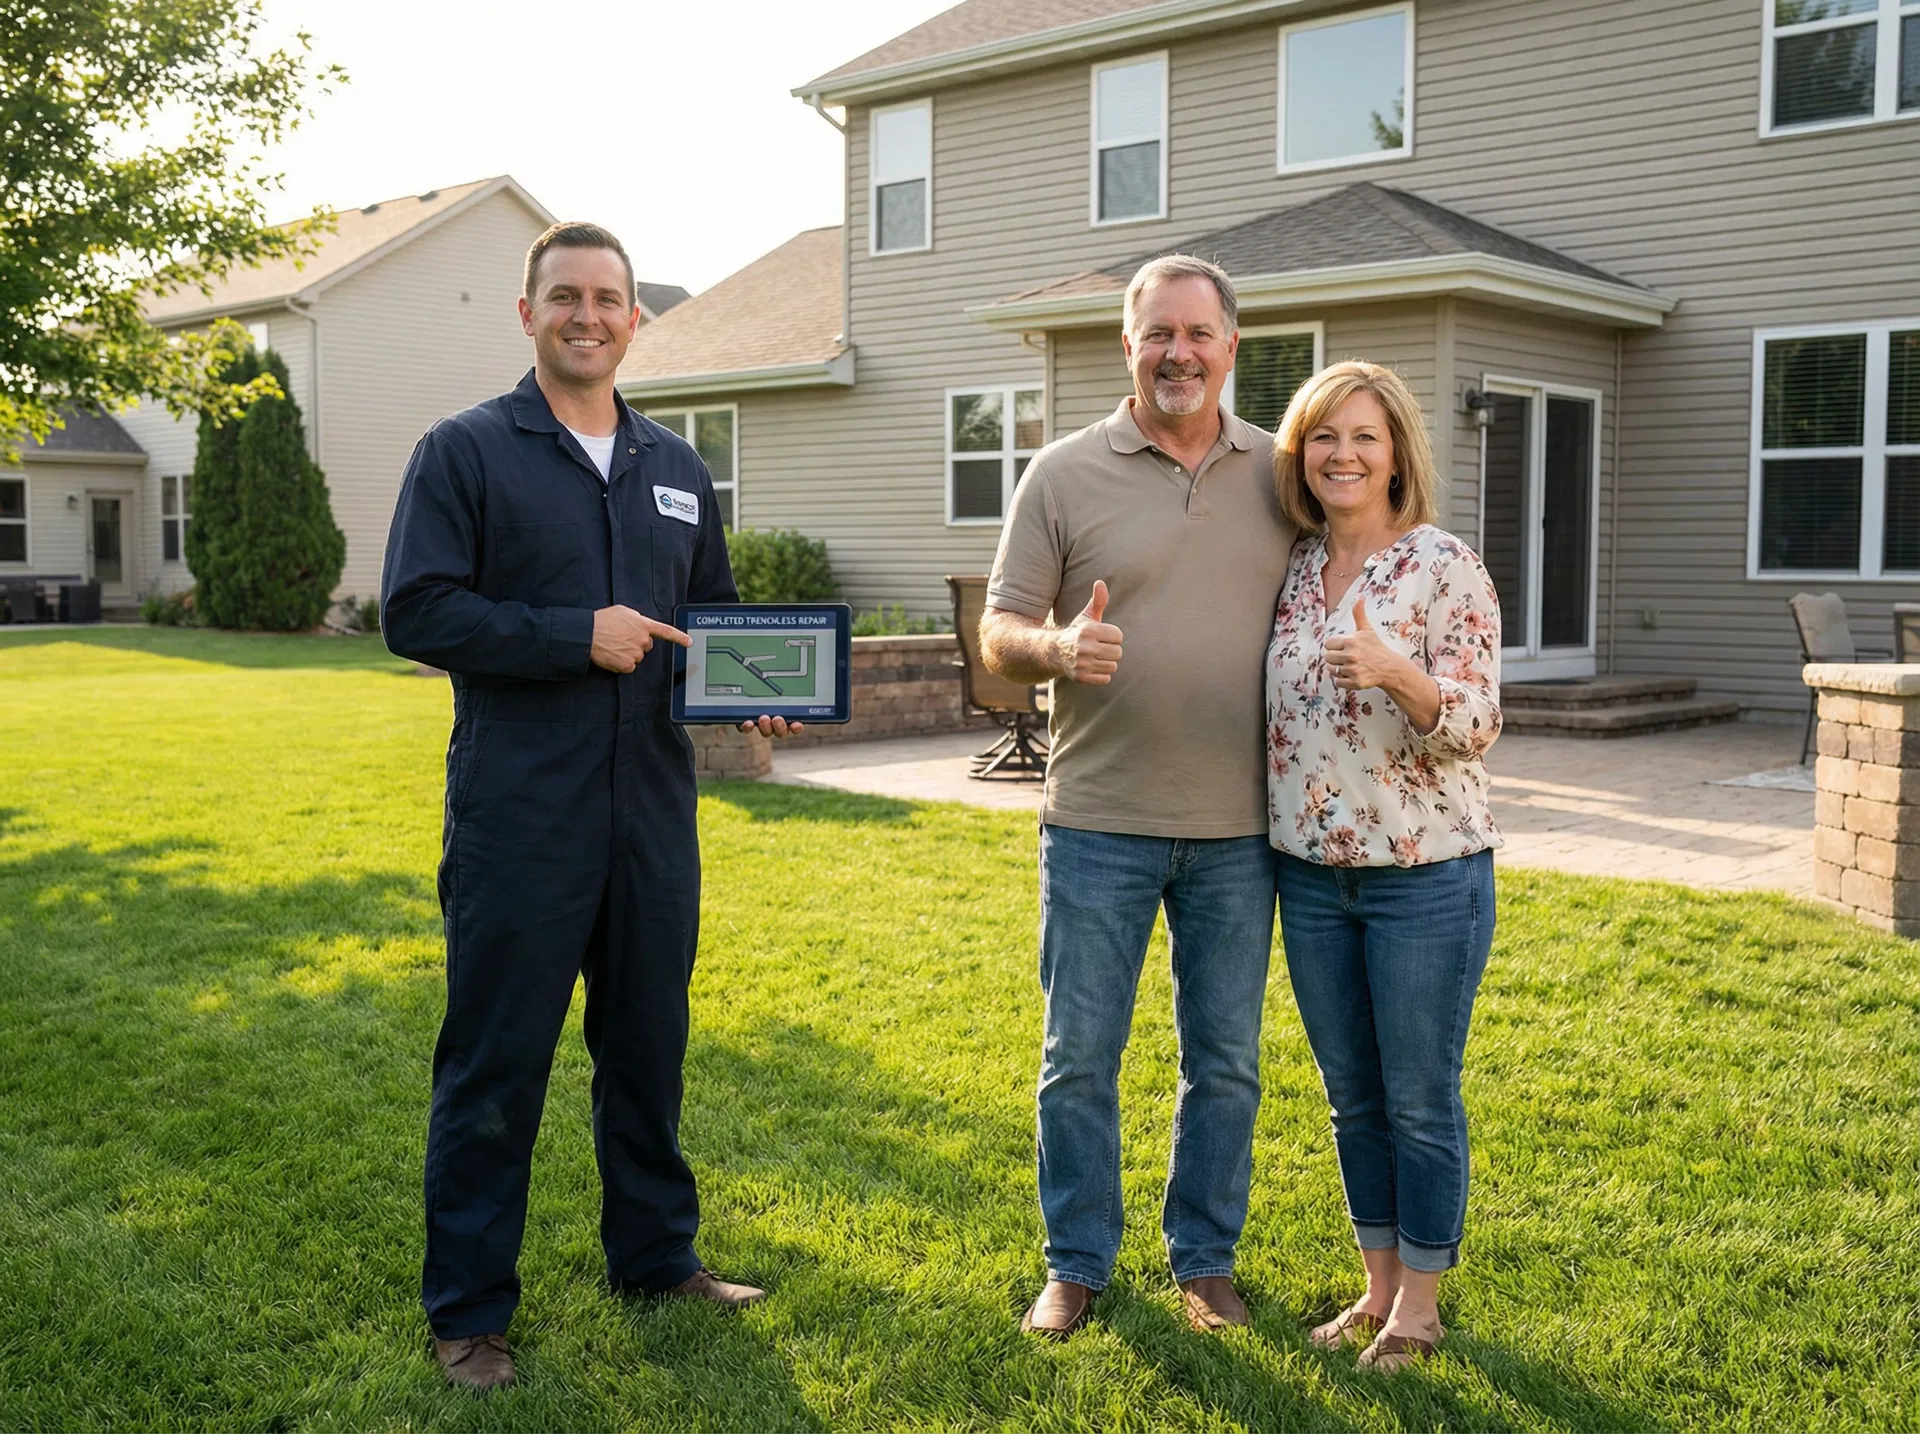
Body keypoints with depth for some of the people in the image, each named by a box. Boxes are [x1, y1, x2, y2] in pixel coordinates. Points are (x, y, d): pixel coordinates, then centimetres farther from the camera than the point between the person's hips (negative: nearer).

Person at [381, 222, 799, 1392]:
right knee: (496, 1063, 3)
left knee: (650, 1044, 16)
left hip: (653, 811, 5)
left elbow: (716, 617, 21)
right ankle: (468, 1308, 17)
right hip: (518, 816, -5)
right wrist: (576, 637, -17)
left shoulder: (678, 471, 14)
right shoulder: (466, 451, -2)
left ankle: (658, 1253, 33)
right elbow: (416, 611, -11)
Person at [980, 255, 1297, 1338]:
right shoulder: (1065, 474, 0)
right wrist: (1060, 648, -22)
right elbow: (1000, 631, 0)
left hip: (1238, 826, 2)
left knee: (1226, 1063, 11)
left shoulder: (1282, 475, 6)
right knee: (1079, 1057, 7)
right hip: (1098, 820, -1)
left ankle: (1206, 1259, 29)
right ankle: (1077, 1263, 24)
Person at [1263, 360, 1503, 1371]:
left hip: (1426, 873, -5)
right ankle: (1378, 1286, 30)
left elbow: (1476, 727, -16)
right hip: (1311, 873, 6)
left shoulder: (1445, 568, -10)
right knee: (1352, 1094, 15)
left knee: (1419, 1098, 5)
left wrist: (1392, 671, -32)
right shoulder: (1291, 572, 7)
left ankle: (1419, 1302, 22)